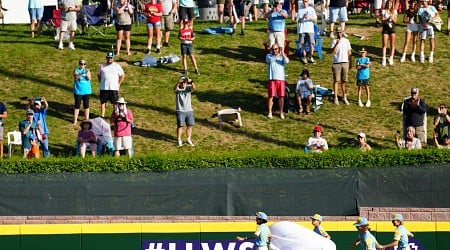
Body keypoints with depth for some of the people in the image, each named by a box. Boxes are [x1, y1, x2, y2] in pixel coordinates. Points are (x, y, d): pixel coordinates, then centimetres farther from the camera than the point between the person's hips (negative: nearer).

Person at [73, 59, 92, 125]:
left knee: (86, 105, 9)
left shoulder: (87, 70, 4)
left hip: (86, 91, 2)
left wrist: (87, 73, -30)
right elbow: (76, 77, -20)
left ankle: (87, 119, 19)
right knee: (77, 106, -1)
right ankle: (75, 120, 4)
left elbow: (89, 78, -11)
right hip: (78, 91, -2)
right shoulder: (76, 70, -2)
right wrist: (81, 75, -38)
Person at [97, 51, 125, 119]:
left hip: (114, 88, -2)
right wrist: (101, 82, 9)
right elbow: (98, 75, 19)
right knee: (103, 102, 6)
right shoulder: (102, 66, 8)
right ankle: (102, 116, 12)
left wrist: (118, 84, 3)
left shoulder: (117, 66, 2)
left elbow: (122, 75, 9)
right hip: (103, 88, 2)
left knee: (115, 103, -1)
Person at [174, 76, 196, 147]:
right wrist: (178, 83, -47)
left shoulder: (188, 88, 2)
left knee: (190, 125, 9)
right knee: (180, 125, -1)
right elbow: (175, 89, -28)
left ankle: (188, 139, 23)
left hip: (189, 110, 3)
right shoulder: (178, 89, -4)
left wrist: (191, 82, -40)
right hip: (180, 111, -3)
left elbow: (194, 88, -19)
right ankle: (179, 140, 9)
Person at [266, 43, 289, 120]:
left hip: (281, 79, 1)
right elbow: (271, 60, -17)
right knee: (271, 96, -1)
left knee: (281, 96, 3)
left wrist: (282, 53, -21)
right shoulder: (269, 56, 5)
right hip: (272, 79, -1)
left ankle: (281, 113, 13)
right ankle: (270, 112, 7)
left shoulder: (282, 56, 9)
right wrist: (277, 54, -20)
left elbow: (286, 61, -11)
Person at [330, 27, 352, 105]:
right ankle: (336, 98, 4)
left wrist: (350, 63, 10)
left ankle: (344, 97, 15)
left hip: (345, 63, 2)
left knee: (344, 81, 7)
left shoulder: (346, 41, 8)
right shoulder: (334, 41, -1)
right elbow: (332, 52, -14)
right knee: (336, 81, 0)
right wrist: (337, 44, -25)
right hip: (336, 63, -2)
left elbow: (349, 53, 13)